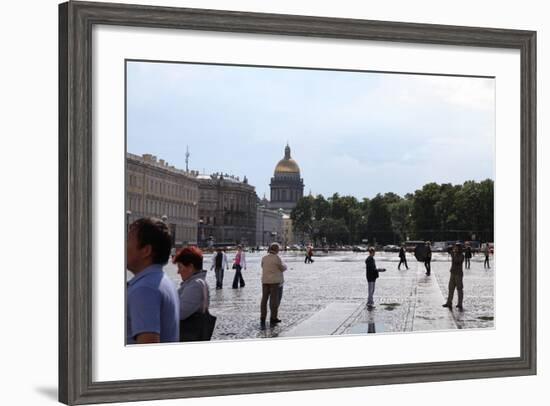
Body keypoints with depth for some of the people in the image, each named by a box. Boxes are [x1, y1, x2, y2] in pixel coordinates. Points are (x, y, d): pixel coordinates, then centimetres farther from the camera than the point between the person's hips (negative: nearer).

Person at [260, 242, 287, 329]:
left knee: (264, 299, 4)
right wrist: (285, 266, 23)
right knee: (274, 299, 4)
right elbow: (282, 268, 0)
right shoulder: (277, 258, -10)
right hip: (275, 281, -4)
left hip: (265, 281, 4)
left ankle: (262, 319, -4)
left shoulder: (264, 258, 5)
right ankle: (273, 319, 11)